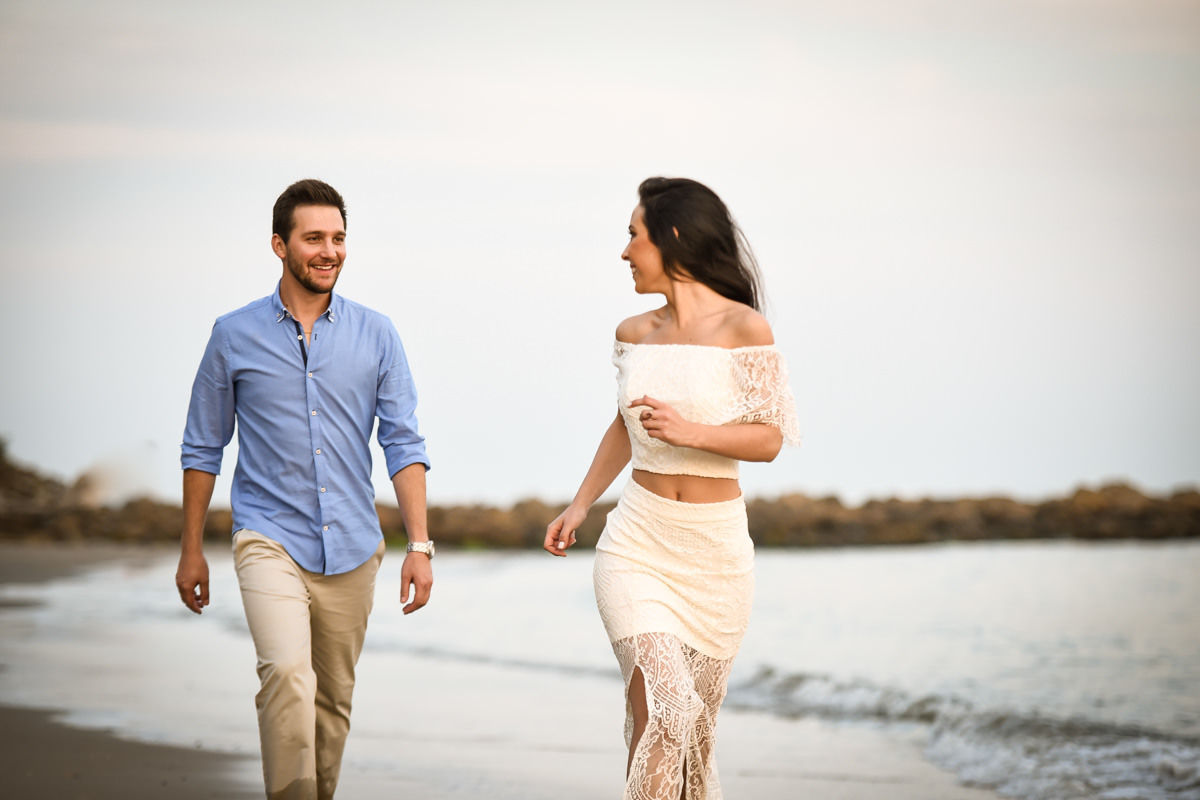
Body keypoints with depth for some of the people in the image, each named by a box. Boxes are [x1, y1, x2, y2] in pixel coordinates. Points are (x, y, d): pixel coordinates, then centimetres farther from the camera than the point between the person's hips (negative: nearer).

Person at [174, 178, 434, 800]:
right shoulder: (235, 336, 1)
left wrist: (419, 545, -6)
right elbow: (203, 448, 9)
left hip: (352, 549, 3)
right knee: (287, 673, -24)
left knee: (333, 702, 10)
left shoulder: (375, 336, 4)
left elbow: (403, 443, 3)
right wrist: (191, 550, 7)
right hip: (270, 539, -3)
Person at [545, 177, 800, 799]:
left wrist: (693, 432, -24)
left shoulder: (743, 328, -7)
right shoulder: (633, 335, 6)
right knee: (660, 709, -15)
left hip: (716, 550, -2)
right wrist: (579, 506, 20)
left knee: (694, 715, 7)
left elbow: (769, 439, -8)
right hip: (639, 543, 2)